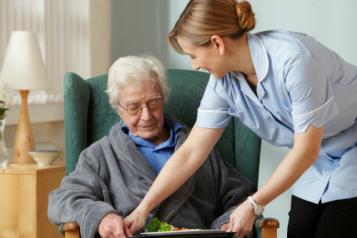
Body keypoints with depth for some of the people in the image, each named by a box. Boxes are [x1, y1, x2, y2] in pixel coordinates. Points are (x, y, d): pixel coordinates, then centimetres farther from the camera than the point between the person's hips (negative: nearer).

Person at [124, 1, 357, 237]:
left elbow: (306, 150, -25)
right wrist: (143, 209, -6)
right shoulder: (224, 82, -10)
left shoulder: (294, 58, -31)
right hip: (317, 163, 6)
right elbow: (191, 153, -4)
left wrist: (253, 205, -21)